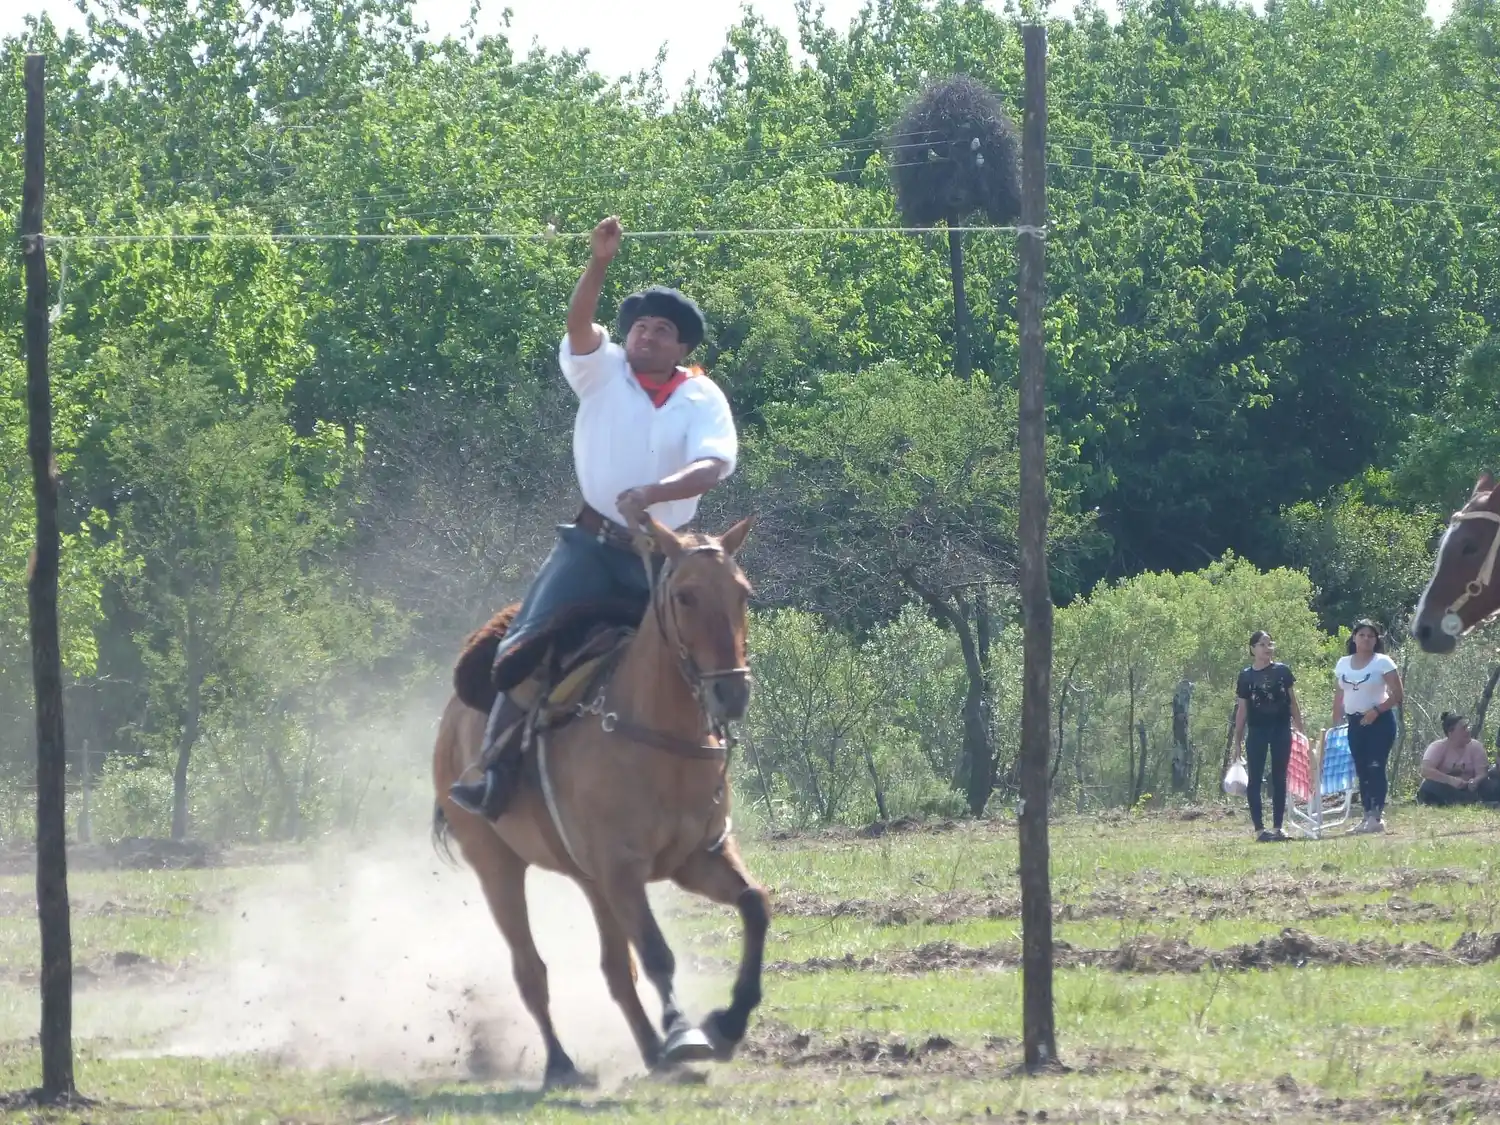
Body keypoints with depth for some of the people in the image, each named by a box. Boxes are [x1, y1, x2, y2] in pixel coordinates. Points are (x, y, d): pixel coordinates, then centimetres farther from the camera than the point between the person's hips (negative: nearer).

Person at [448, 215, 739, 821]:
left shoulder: (703, 400, 3)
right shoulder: (602, 372, 5)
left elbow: (715, 464, -14)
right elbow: (578, 326, -14)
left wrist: (653, 491, -32)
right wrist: (599, 263, -31)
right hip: (592, 543, -1)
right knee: (530, 642, -16)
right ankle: (496, 767, -16)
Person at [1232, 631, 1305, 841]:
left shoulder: (1282, 671, 4)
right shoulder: (1246, 676, 2)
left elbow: (1293, 702, 8)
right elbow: (1242, 709, 5)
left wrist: (1301, 729, 4)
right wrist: (1237, 741, 4)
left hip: (1281, 730, 1)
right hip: (1257, 731, -1)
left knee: (1279, 779, 5)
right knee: (1255, 779, -3)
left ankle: (1278, 827, 10)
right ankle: (1259, 828, -1)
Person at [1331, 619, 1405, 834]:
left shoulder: (1383, 663, -5)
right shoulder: (1343, 664, 9)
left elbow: (1398, 695, -9)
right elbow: (1338, 698, 14)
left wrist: (1376, 711, -19)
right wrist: (1335, 726, 9)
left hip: (1379, 722, -6)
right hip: (1355, 723, 6)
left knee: (1375, 768, -13)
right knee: (1362, 772, 6)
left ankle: (1377, 816, -14)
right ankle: (1368, 816, 8)